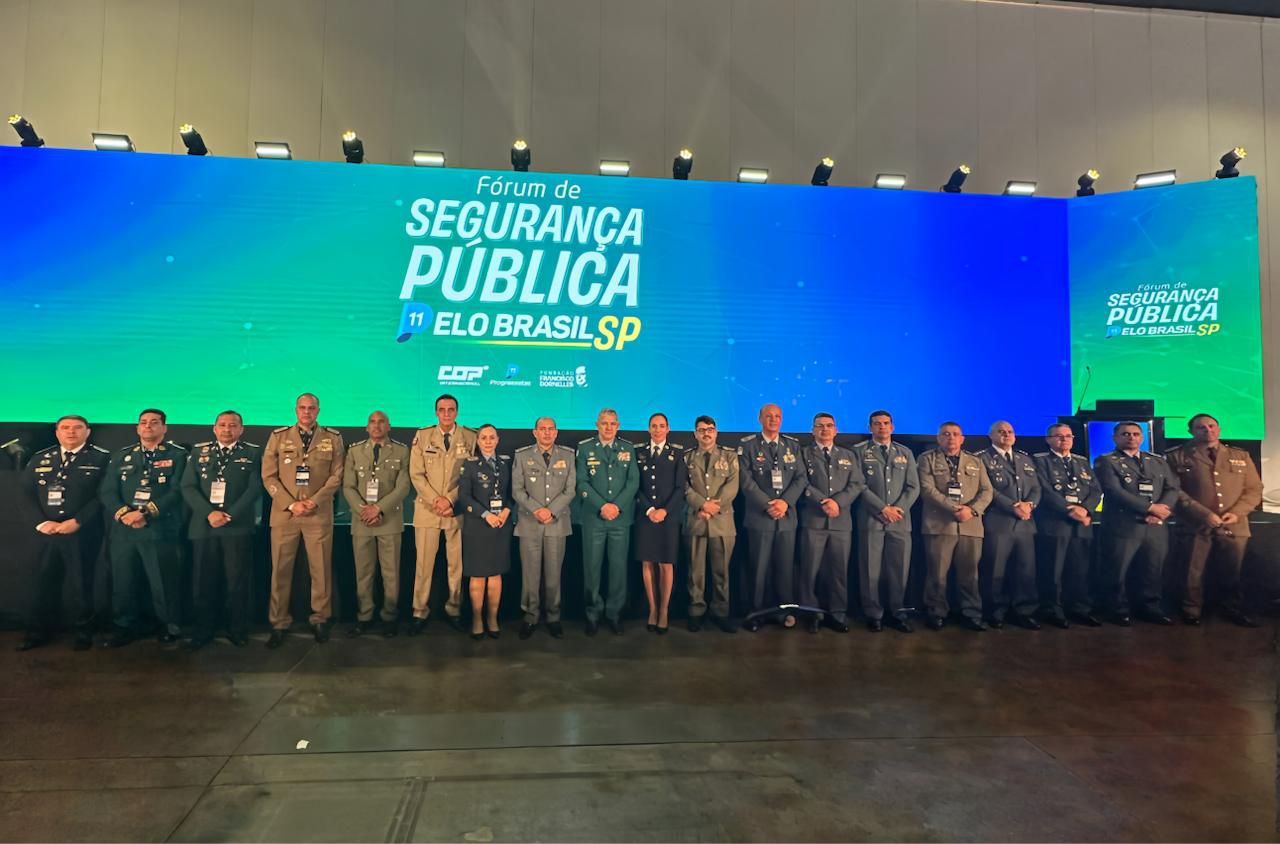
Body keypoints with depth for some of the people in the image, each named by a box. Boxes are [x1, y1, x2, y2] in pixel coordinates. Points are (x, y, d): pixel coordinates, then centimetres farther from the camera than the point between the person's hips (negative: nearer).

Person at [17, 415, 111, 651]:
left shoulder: (101, 458, -1)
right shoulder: (39, 458, 13)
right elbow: (27, 493, 8)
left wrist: (77, 521, -15)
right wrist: (40, 522, -6)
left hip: (83, 532, -3)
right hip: (46, 531, 4)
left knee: (82, 583, 4)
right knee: (44, 581, 9)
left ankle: (83, 632, 16)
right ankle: (39, 631, 22)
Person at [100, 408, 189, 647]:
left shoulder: (178, 455, 4)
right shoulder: (121, 456, 16)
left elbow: (177, 491, -7)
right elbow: (108, 491, 7)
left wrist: (146, 513, -17)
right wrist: (123, 513, -12)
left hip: (160, 530, -3)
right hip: (123, 531, 4)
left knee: (163, 583, 1)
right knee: (122, 582, 9)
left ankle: (168, 627, 16)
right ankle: (124, 627, 24)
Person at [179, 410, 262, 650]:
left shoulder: (253, 453, 7)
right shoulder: (199, 451, 14)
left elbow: (254, 488, -3)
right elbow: (188, 487, 4)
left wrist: (230, 516, -12)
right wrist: (209, 513, -10)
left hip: (238, 527, -2)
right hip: (203, 527, 2)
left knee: (237, 581, 1)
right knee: (204, 581, 6)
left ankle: (238, 630, 11)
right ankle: (203, 630, 17)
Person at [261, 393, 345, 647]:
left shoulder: (333, 438, 7)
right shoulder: (278, 437, 8)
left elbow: (337, 476, 2)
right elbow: (269, 476, 3)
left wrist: (315, 501, -11)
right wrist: (291, 504, -8)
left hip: (319, 513, 0)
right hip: (284, 513, 1)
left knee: (321, 569, 3)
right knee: (281, 570, 3)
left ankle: (320, 620, 16)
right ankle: (279, 624, 14)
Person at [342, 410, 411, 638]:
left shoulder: (401, 451, 3)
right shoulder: (354, 451, 10)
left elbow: (403, 487, -5)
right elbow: (348, 487, 4)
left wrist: (379, 508, -15)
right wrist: (363, 509, -11)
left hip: (390, 520, -2)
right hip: (361, 521, 2)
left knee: (390, 572, 3)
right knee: (363, 572, 7)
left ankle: (389, 618, 13)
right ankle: (364, 618, 16)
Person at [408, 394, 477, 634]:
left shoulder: (470, 438, 1)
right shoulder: (422, 436, 4)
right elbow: (416, 474, 0)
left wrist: (450, 499, -12)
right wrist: (435, 501, -10)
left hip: (458, 509, 0)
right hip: (427, 509, 0)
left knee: (457, 563, 5)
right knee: (423, 563, 2)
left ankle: (453, 609, 17)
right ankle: (420, 612, 12)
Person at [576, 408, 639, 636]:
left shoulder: (628, 449, 9)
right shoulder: (584, 448, 4)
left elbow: (633, 482, 3)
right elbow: (582, 482, -2)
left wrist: (617, 505, -11)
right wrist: (602, 506, -12)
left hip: (621, 517, 1)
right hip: (593, 517, -1)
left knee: (619, 567, 4)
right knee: (592, 567, 2)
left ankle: (614, 613, 15)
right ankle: (593, 614, 14)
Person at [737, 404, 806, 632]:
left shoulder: (793, 445, 11)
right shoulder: (747, 445, 1)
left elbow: (800, 478, 5)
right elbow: (745, 480, -6)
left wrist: (785, 502, -10)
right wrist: (768, 505, -13)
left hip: (787, 516, 3)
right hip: (759, 516, -3)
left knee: (786, 565, 8)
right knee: (759, 567, 1)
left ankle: (786, 611, 19)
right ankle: (756, 613, 10)